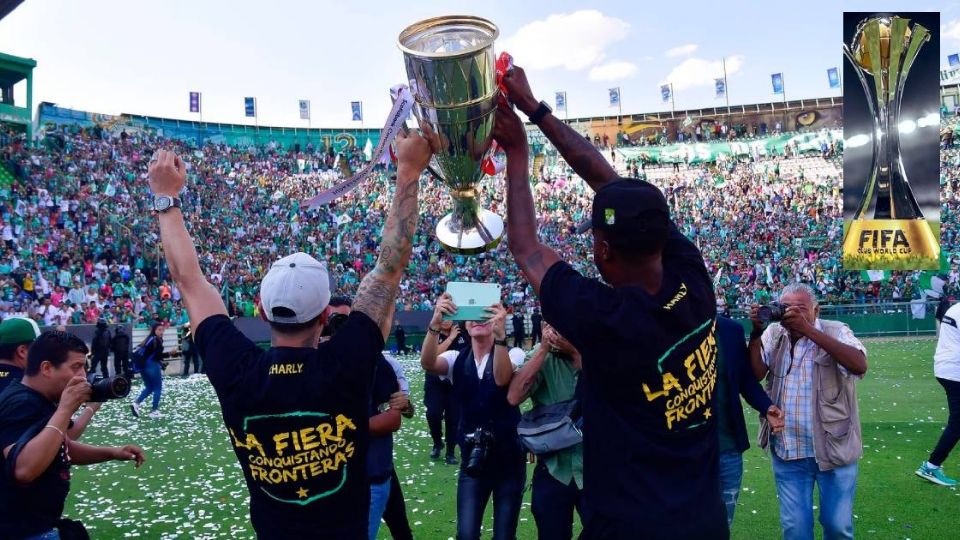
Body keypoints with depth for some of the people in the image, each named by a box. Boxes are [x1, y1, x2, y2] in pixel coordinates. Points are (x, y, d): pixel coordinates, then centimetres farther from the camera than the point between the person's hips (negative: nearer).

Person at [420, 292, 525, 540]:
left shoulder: (513, 353, -7)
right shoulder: (457, 359, 0)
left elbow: (501, 378, -29)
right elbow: (428, 363, -21)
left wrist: (500, 334, -44)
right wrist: (435, 322, -38)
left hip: (508, 457, -2)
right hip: (472, 457, 2)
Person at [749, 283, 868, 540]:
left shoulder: (835, 331, -7)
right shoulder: (773, 334, 3)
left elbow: (859, 365, -26)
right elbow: (755, 374, -8)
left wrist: (808, 329, -31)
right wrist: (756, 332, -19)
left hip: (834, 448, -2)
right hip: (787, 451, 2)